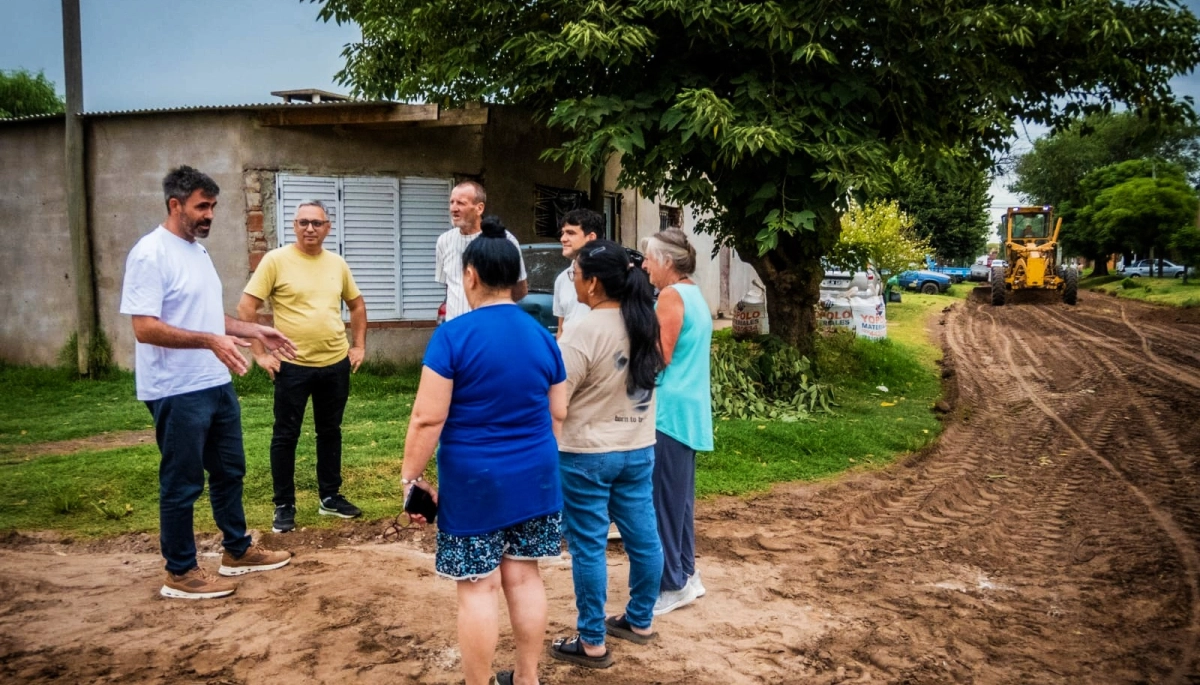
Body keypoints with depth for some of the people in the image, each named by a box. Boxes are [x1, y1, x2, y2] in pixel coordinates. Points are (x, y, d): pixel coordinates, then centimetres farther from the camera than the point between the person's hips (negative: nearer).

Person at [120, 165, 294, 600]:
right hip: (178, 393, -9)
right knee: (182, 483, 2)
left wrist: (255, 331, 12)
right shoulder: (150, 254, -16)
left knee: (229, 471, 18)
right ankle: (180, 573, 15)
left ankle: (237, 551, 32)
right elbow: (145, 328, -24)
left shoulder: (198, 251, 13)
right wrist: (211, 342, -32)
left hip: (217, 385, 9)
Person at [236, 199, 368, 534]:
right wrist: (260, 353, -11)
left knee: (330, 432, 14)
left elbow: (357, 304, 19)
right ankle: (284, 506, 16)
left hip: (336, 364, 4)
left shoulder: (337, 264, 6)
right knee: (286, 436, 5)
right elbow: (246, 307, -8)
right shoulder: (276, 260, -7)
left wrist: (359, 345, 11)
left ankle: (330, 497, 28)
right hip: (293, 365, -4)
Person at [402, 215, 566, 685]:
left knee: (478, 587, 5)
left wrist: (411, 476, -5)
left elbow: (428, 418, -15)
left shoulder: (452, 335, -13)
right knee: (524, 577, 14)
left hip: (473, 482, -5)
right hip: (534, 477, 5)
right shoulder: (543, 337, 3)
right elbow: (558, 415, 10)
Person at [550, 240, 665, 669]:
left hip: (587, 455, -7)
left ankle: (592, 643, 12)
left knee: (588, 546, 3)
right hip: (639, 449, 8)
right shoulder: (645, 322, 3)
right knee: (642, 536, 15)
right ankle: (640, 621, 32)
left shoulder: (585, 332, -20)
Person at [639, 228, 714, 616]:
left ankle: (672, 586, 4)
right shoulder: (693, 294, 15)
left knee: (664, 499, -3)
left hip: (670, 410, -10)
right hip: (690, 409, 10)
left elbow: (660, 356, -16)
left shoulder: (671, 296, -13)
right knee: (679, 495, 16)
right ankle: (686, 575, 24)